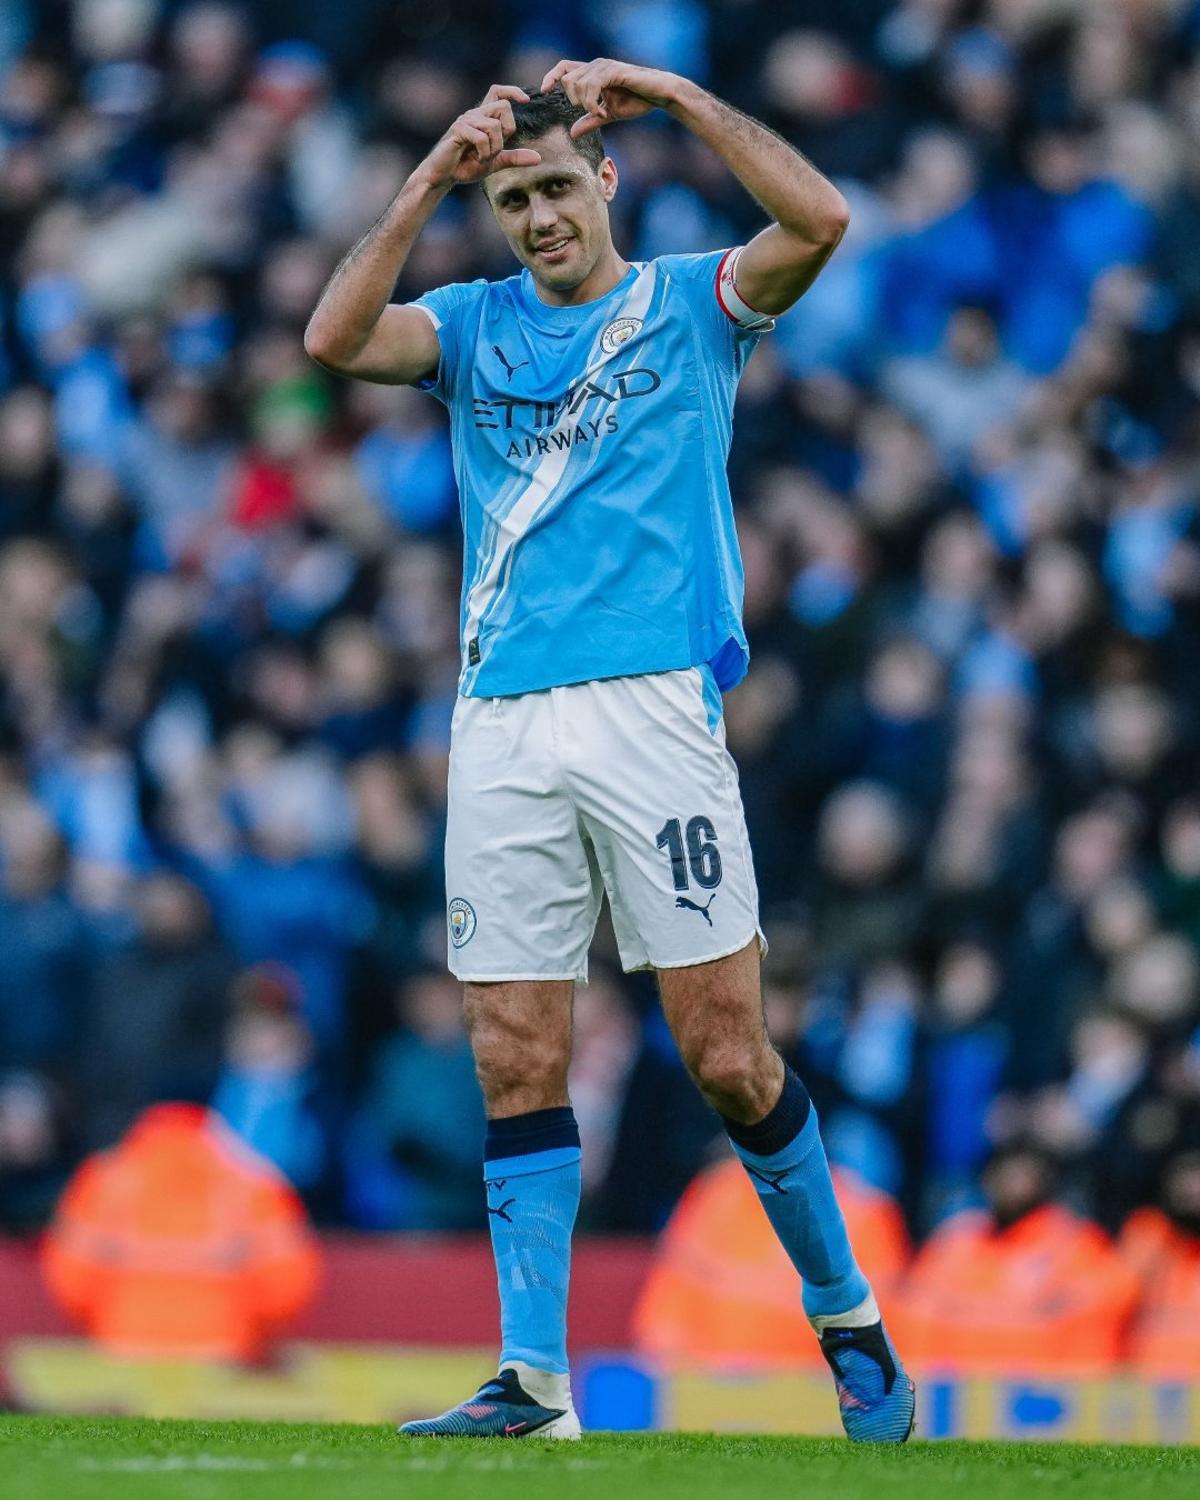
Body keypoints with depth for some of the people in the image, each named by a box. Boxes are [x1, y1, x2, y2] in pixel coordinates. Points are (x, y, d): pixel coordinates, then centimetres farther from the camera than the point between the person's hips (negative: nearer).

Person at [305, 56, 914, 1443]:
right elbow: (333, 339, -3)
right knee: (516, 1063, -1)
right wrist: (432, 177, -7)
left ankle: (848, 1322, 10)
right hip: (501, 729, 3)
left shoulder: (690, 305, 8)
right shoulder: (474, 326, 15)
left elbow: (819, 219, -10)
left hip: (651, 708, -3)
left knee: (728, 1057, -5)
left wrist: (672, 95, -8)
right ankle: (533, 1378, 1)